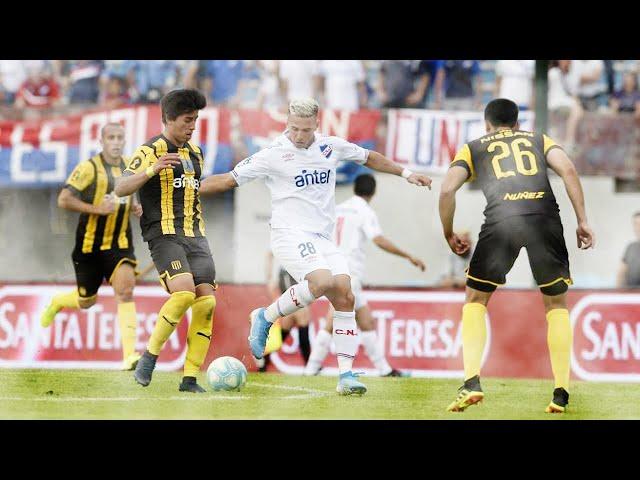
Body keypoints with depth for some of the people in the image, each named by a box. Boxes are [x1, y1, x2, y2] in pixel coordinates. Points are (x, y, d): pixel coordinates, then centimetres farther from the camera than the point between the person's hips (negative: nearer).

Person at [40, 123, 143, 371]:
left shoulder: (129, 167, 4)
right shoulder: (89, 168, -14)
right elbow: (63, 200, -19)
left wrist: (134, 206, 1)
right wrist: (97, 209, -26)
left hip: (119, 243, 3)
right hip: (90, 245, -3)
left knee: (125, 289, -18)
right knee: (86, 301, 10)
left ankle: (129, 354, -22)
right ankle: (57, 303, 47)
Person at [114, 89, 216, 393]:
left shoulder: (195, 153, 19)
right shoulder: (151, 151, -5)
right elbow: (121, 188, -17)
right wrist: (151, 170, -33)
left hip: (195, 236, 7)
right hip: (164, 234, -7)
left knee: (206, 301, -8)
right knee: (184, 292, -27)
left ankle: (190, 379, -4)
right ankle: (150, 356, -9)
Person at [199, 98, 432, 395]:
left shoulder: (331, 147, 9)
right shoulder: (273, 155, -5)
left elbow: (369, 158, 27)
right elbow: (228, 180, 0)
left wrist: (405, 174, 29)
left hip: (323, 239, 6)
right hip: (290, 235, -6)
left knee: (345, 296, -10)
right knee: (323, 282, -30)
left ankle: (346, 375, -7)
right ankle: (266, 318, -9)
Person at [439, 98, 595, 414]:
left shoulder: (472, 148, 26)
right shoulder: (539, 140, 29)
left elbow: (447, 189, 11)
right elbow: (568, 170, 10)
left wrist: (449, 234, 23)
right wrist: (582, 221, 9)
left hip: (501, 219, -1)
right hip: (544, 216, 1)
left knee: (476, 300, 17)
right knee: (556, 304, 16)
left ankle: (471, 383, 0)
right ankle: (561, 395, 9)